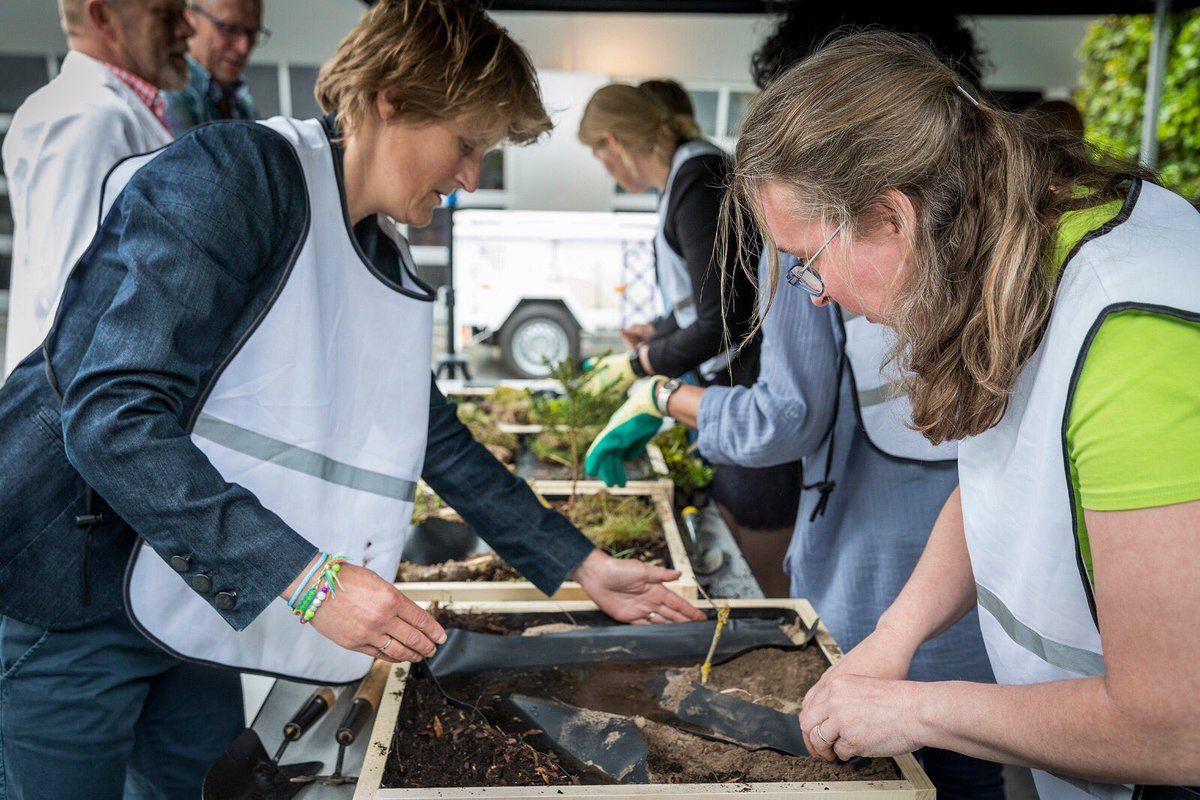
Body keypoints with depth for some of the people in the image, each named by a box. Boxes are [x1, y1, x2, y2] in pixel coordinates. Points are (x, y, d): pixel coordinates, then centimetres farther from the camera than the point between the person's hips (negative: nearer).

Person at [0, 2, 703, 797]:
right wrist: (312, 579, -30)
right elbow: (114, 418, -28)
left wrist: (585, 566, 11)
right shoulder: (230, 176, -21)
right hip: (65, 591, -7)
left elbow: (439, 440, 12)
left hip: (180, 607, 8)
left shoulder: (385, 262, 5)